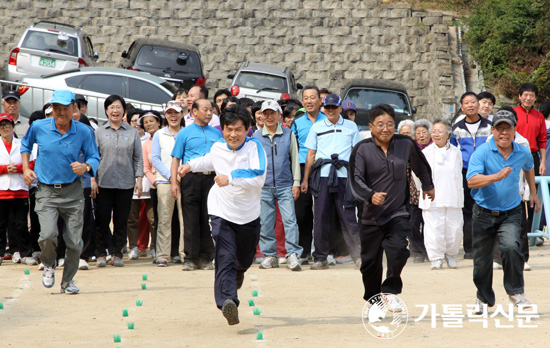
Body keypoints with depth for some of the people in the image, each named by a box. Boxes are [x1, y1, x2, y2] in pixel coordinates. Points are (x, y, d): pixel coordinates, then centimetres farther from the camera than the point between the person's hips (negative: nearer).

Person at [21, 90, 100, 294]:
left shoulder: (84, 131, -5)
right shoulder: (39, 127, -3)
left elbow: (94, 158, 3)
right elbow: (26, 144, 19)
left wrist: (86, 166, -19)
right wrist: (26, 169, 10)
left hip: (73, 192, 1)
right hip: (46, 192, -1)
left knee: (74, 242, 0)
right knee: (48, 235, -20)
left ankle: (67, 281, 23)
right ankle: (49, 266, 13)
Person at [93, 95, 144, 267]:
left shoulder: (132, 132, 8)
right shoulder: (99, 132, 6)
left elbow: (138, 158, 10)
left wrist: (139, 179, 1)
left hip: (125, 183, 1)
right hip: (104, 182, -1)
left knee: (121, 221, 3)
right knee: (102, 220, -1)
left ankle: (117, 253, 11)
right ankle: (101, 254, 8)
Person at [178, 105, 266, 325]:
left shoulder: (254, 147, -14)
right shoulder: (218, 148, 1)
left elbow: (259, 178, -29)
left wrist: (231, 178, -36)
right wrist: (191, 165, 28)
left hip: (249, 215, 0)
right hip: (222, 213, 0)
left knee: (245, 260, 22)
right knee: (225, 258, -20)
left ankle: (238, 271, 58)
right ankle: (227, 302, -32)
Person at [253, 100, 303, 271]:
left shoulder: (288, 134, 7)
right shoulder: (256, 137, 9)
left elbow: (295, 159, 9)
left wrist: (296, 183, 3)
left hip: (285, 185, -1)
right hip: (264, 186, 1)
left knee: (290, 220, -11)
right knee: (265, 223, 3)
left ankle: (293, 254, -11)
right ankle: (270, 255, 12)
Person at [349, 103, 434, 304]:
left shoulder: (406, 144, 1)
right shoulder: (362, 149, -7)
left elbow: (421, 165, 21)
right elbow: (355, 179, -14)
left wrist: (428, 186, 35)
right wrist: (370, 196, -32)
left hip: (398, 214, 1)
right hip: (370, 217, -1)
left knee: (398, 250, -21)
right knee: (370, 262, 6)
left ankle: (391, 290, 0)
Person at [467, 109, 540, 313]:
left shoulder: (522, 153, 0)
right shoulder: (482, 152, -13)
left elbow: (529, 167, 26)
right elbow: (471, 181, -26)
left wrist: (533, 193, 27)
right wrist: (497, 176, -38)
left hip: (510, 213, 1)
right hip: (484, 213, -1)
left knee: (510, 246, -25)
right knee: (482, 259, 7)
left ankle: (515, 292, -7)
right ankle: (484, 298, 30)